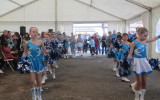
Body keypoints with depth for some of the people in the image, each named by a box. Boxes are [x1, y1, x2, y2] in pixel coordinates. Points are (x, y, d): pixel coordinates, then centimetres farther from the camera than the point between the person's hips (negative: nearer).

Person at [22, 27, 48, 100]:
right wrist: (23, 57, -8)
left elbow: (45, 51, 2)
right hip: (31, 62, 0)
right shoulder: (27, 43, -3)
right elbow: (25, 52, 10)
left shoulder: (40, 42, -5)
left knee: (39, 80, 11)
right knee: (32, 81, -3)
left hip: (38, 62, 0)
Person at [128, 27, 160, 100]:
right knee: (139, 82, -1)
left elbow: (153, 39, 25)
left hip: (144, 61, 6)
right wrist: (128, 58, -25)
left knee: (144, 81, 8)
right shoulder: (134, 43, -10)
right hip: (138, 61, -6)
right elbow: (130, 53, -9)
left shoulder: (145, 41, 7)